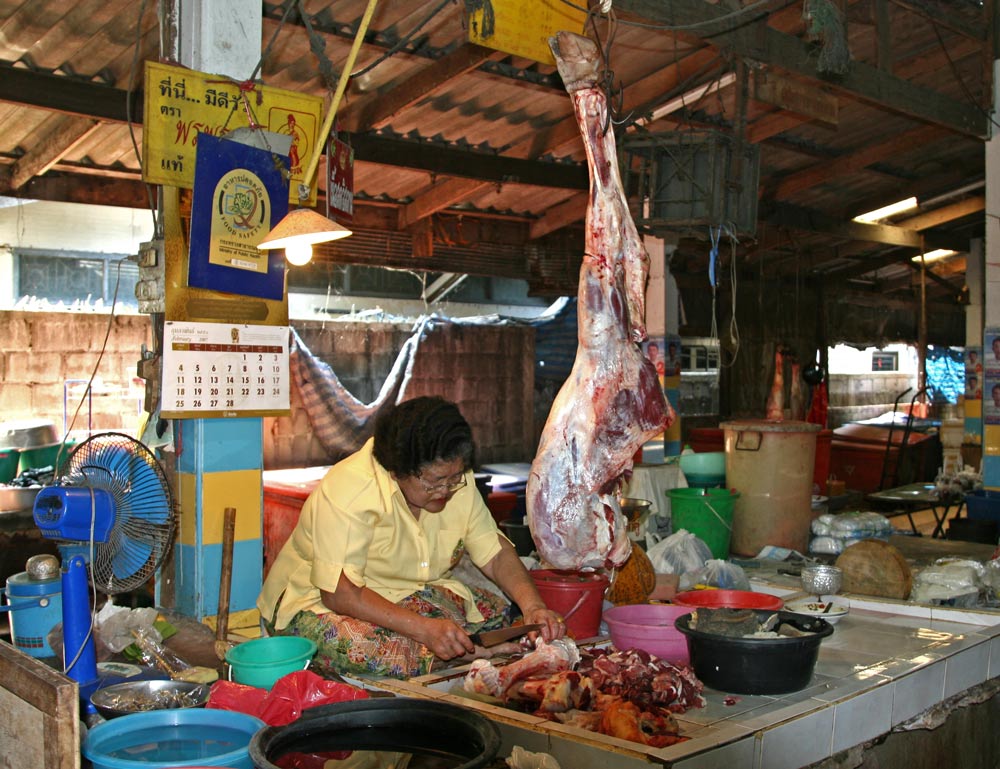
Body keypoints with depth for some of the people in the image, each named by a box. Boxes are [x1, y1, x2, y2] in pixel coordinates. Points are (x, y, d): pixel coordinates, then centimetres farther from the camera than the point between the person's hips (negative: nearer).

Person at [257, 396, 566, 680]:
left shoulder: (455, 482, -7)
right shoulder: (349, 488, -28)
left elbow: (495, 553, -3)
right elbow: (339, 593, -32)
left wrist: (533, 605, -21)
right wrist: (424, 628, -40)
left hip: (406, 596, 7)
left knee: (495, 611, -9)